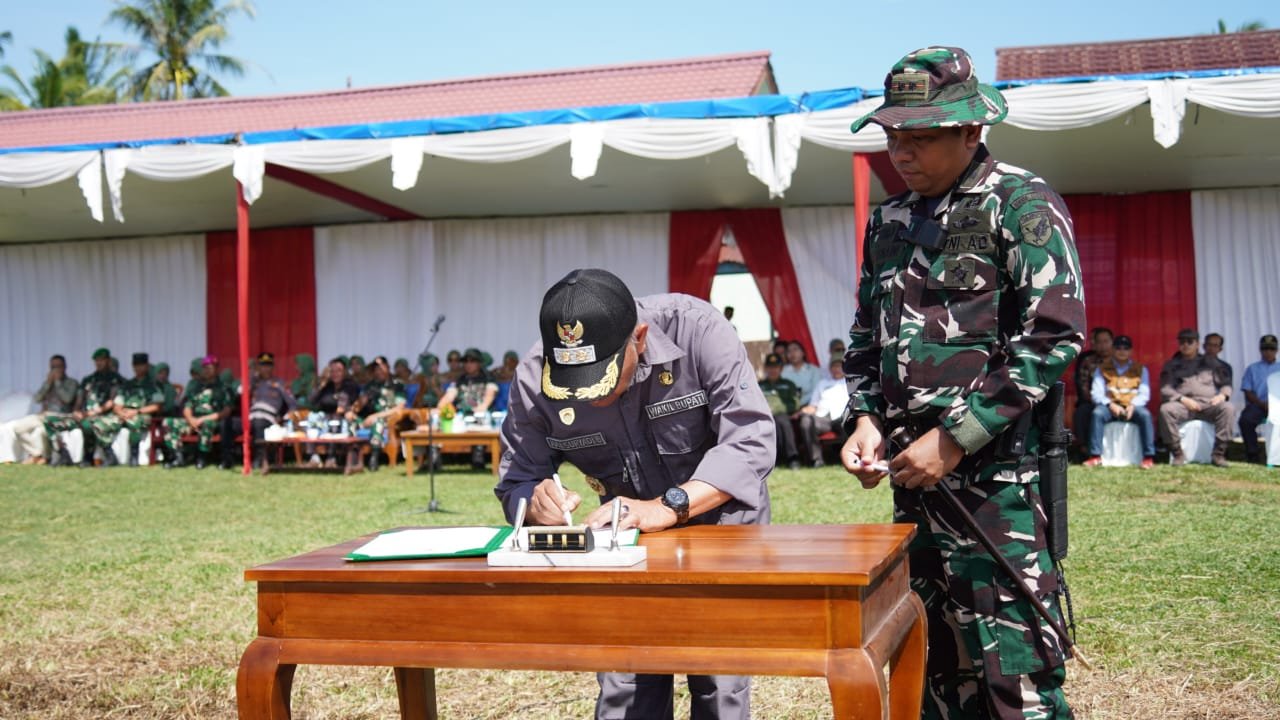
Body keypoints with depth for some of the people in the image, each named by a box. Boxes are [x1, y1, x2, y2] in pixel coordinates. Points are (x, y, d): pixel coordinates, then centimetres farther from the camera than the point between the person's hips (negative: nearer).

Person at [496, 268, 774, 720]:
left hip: (721, 520, -2)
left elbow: (751, 440, -30)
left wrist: (667, 507, -42)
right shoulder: (534, 381, -19)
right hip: (630, 534, 2)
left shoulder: (694, 328, -27)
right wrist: (538, 503, -33)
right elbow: (514, 485, -9)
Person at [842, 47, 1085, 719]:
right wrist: (867, 419, 4)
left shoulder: (1022, 204, -6)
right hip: (914, 473, 7)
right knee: (938, 664, 13)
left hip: (997, 470, -7)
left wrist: (954, 439, -17)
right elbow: (866, 336, 23)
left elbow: (1054, 334, -15)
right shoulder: (889, 220, 15)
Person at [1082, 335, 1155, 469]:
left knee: (1145, 415, -33)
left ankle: (1149, 457, -29)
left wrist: (1133, 405, -16)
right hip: (1109, 407, 0)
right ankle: (1095, 456, -34)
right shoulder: (1102, 368, 14)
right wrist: (1110, 404, -16)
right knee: (1097, 413, -34)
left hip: (1132, 407, 0)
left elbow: (1144, 394, 5)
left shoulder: (1140, 369, 17)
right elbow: (1096, 393, 3)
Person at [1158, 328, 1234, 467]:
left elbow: (1225, 384, 18)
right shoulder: (1171, 365, 18)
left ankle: (1218, 455, -27)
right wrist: (1182, 399, -13)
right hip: (1182, 405, -1)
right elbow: (1165, 389, 5)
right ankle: (1178, 454, -25)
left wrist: (1222, 395, -6)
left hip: (1208, 405, 1)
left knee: (1227, 408, -30)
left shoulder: (1210, 363, 22)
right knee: (1166, 409, -34)